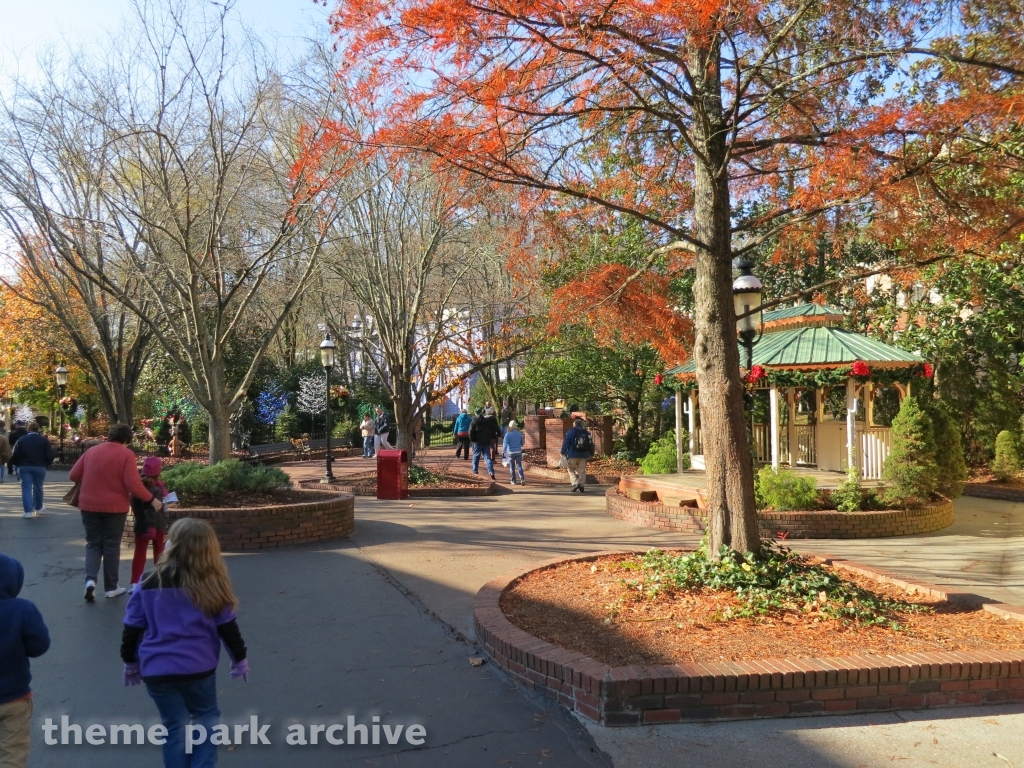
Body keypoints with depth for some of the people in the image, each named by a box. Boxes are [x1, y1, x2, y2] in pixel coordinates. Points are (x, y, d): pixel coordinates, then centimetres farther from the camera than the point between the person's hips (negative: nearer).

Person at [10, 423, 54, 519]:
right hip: (39, 467, 0)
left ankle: (28, 511, -9)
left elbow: (15, 455, -2)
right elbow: (50, 455, -4)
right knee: (38, 487, 16)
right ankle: (38, 507, 31)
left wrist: (17, 464, 14)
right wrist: (46, 464, 13)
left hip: (24, 467, 0)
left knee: (26, 488, -1)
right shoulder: (44, 440, 0)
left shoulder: (21, 440, 3)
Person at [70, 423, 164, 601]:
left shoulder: (91, 451, 5)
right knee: (111, 546, 8)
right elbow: (133, 485, -16)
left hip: (89, 505, 4)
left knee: (93, 544, 15)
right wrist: (152, 499, -6)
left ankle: (90, 579, -5)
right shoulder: (126, 454, -9)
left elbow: (74, 475, 10)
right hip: (114, 507, -3)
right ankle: (111, 587, 15)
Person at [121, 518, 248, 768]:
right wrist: (240, 658, 13)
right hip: (198, 667, -1)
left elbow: (132, 627, 5)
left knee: (175, 727, 14)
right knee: (207, 718, 19)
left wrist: (130, 662, 20)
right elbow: (227, 626, 0)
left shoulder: (149, 583, -3)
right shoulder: (211, 584, -6)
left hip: (156, 670, 1)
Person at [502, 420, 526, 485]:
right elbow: (522, 443, 11)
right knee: (519, 466, 4)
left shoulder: (507, 434, -11)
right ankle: (522, 479, -14)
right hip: (518, 452, 2)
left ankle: (513, 481, 15)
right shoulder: (519, 433, -1)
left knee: (512, 467, 10)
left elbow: (505, 444, -12)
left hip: (510, 452, -2)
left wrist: (503, 451, -1)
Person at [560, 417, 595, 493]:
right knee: (582, 470, 8)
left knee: (571, 469, 8)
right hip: (583, 455, 4)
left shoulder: (571, 432, -5)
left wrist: (563, 452, -2)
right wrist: (591, 454, 26)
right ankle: (581, 486, 6)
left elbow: (566, 443, -9)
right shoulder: (587, 433, 11)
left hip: (573, 455, -4)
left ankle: (575, 483, -8)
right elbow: (591, 444, 17)